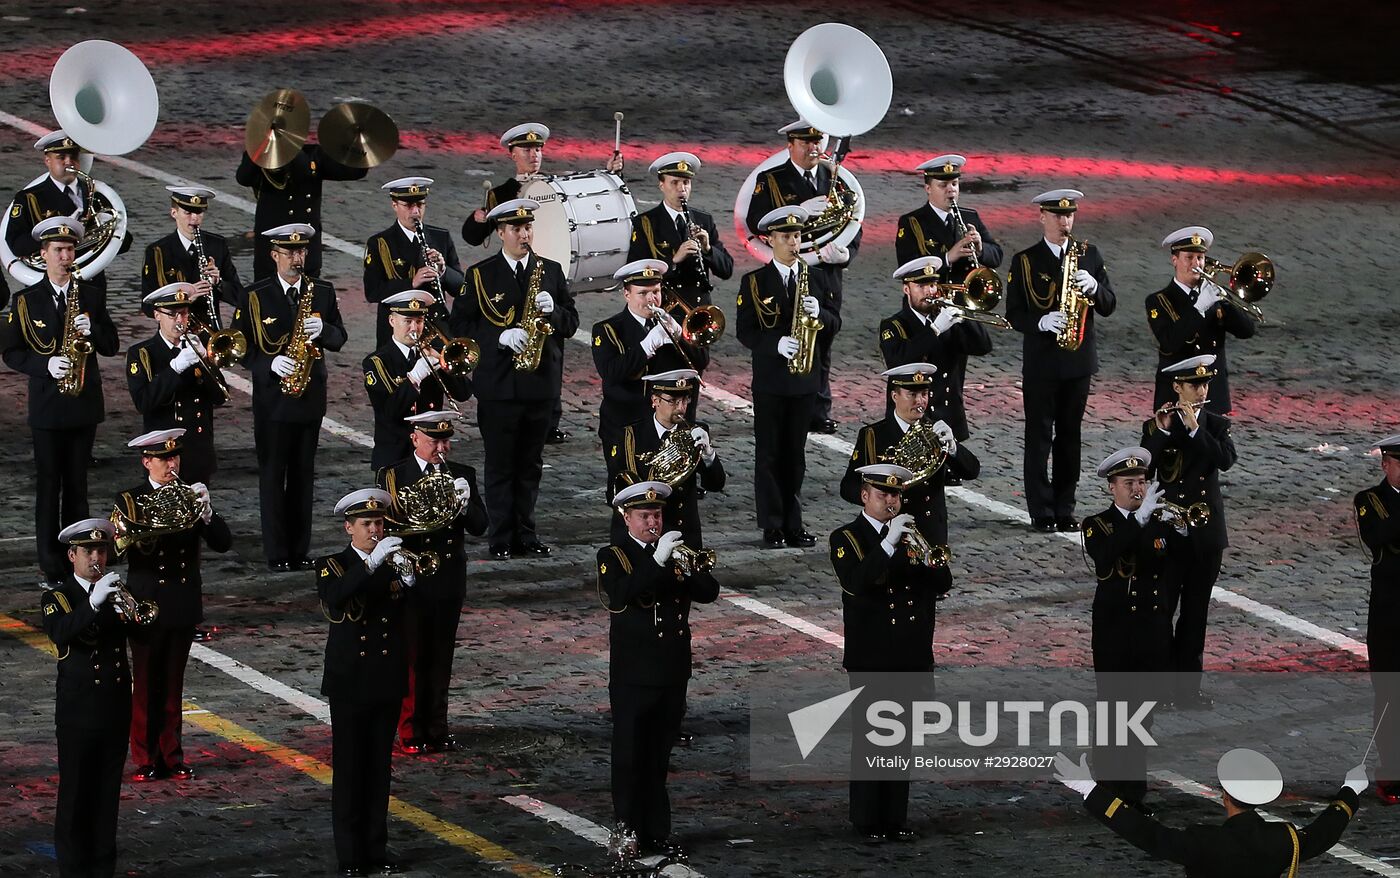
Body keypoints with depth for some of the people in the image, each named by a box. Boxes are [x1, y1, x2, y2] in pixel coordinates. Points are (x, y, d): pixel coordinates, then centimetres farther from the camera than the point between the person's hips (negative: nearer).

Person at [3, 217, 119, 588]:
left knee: (77, 484, 9)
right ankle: (52, 567, 2)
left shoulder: (92, 295, 6)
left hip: (84, 403, 2)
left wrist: (91, 331, -14)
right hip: (47, 407, -2)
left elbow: (111, 346, 6)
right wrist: (45, 365, -18)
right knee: (48, 487, 0)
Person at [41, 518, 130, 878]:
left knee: (108, 793, 10)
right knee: (75, 794, 0)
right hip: (78, 710, -4)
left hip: (116, 709, 4)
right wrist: (93, 603, -36)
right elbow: (60, 633, -25)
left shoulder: (116, 592, 10)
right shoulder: (57, 598, -4)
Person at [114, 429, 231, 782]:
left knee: (172, 685, 10)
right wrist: (148, 529, -33)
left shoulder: (190, 497, 5)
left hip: (184, 604, 3)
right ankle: (145, 759, 9)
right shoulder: (130, 501, -3)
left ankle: (171, 756, 17)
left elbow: (223, 542, -3)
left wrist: (204, 511, -20)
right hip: (147, 604, -3)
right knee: (145, 686, 3)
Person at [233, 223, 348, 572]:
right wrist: (269, 363, -19)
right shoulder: (256, 296, -2)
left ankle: (299, 550, 14)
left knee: (303, 476, 8)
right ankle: (276, 553, 3)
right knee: (272, 476, -1)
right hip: (272, 397, -3)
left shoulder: (323, 291, 7)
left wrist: (322, 330, -16)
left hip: (310, 396, 3)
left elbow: (339, 339, 7)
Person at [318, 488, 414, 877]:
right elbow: (334, 599, -26)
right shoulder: (332, 566, -4)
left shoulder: (393, 564, 8)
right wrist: (371, 564, -36)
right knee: (348, 770, -1)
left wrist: (409, 583, -20)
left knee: (379, 768, 9)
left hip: (387, 683, 3)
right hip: (350, 684, -3)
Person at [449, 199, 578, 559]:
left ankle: (525, 534, 17)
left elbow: (571, 323, 9)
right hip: (497, 384, -3)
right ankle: (501, 539, 5)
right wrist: (500, 337, -18)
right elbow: (461, 324, -4)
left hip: (540, 380, 3)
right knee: (499, 465, 1)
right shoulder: (480, 274, 0)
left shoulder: (552, 271, 9)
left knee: (530, 465, 10)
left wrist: (552, 311, -13)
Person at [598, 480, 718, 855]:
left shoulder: (676, 553, 10)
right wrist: (657, 561, -30)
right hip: (632, 678, -4)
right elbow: (620, 596, -23)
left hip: (672, 675, 4)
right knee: (629, 757, 0)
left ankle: (657, 832, 15)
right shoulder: (612, 557, -4)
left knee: (658, 758, 10)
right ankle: (627, 832, 5)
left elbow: (709, 593, 0)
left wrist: (691, 568, -20)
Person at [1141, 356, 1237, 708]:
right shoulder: (1155, 426, -1)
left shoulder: (1217, 425, 5)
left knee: (1195, 613, 7)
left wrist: (1194, 428, -22)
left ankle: (1187, 686, 14)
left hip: (1206, 532, 2)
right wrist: (1162, 432, -25)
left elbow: (1226, 459, -15)